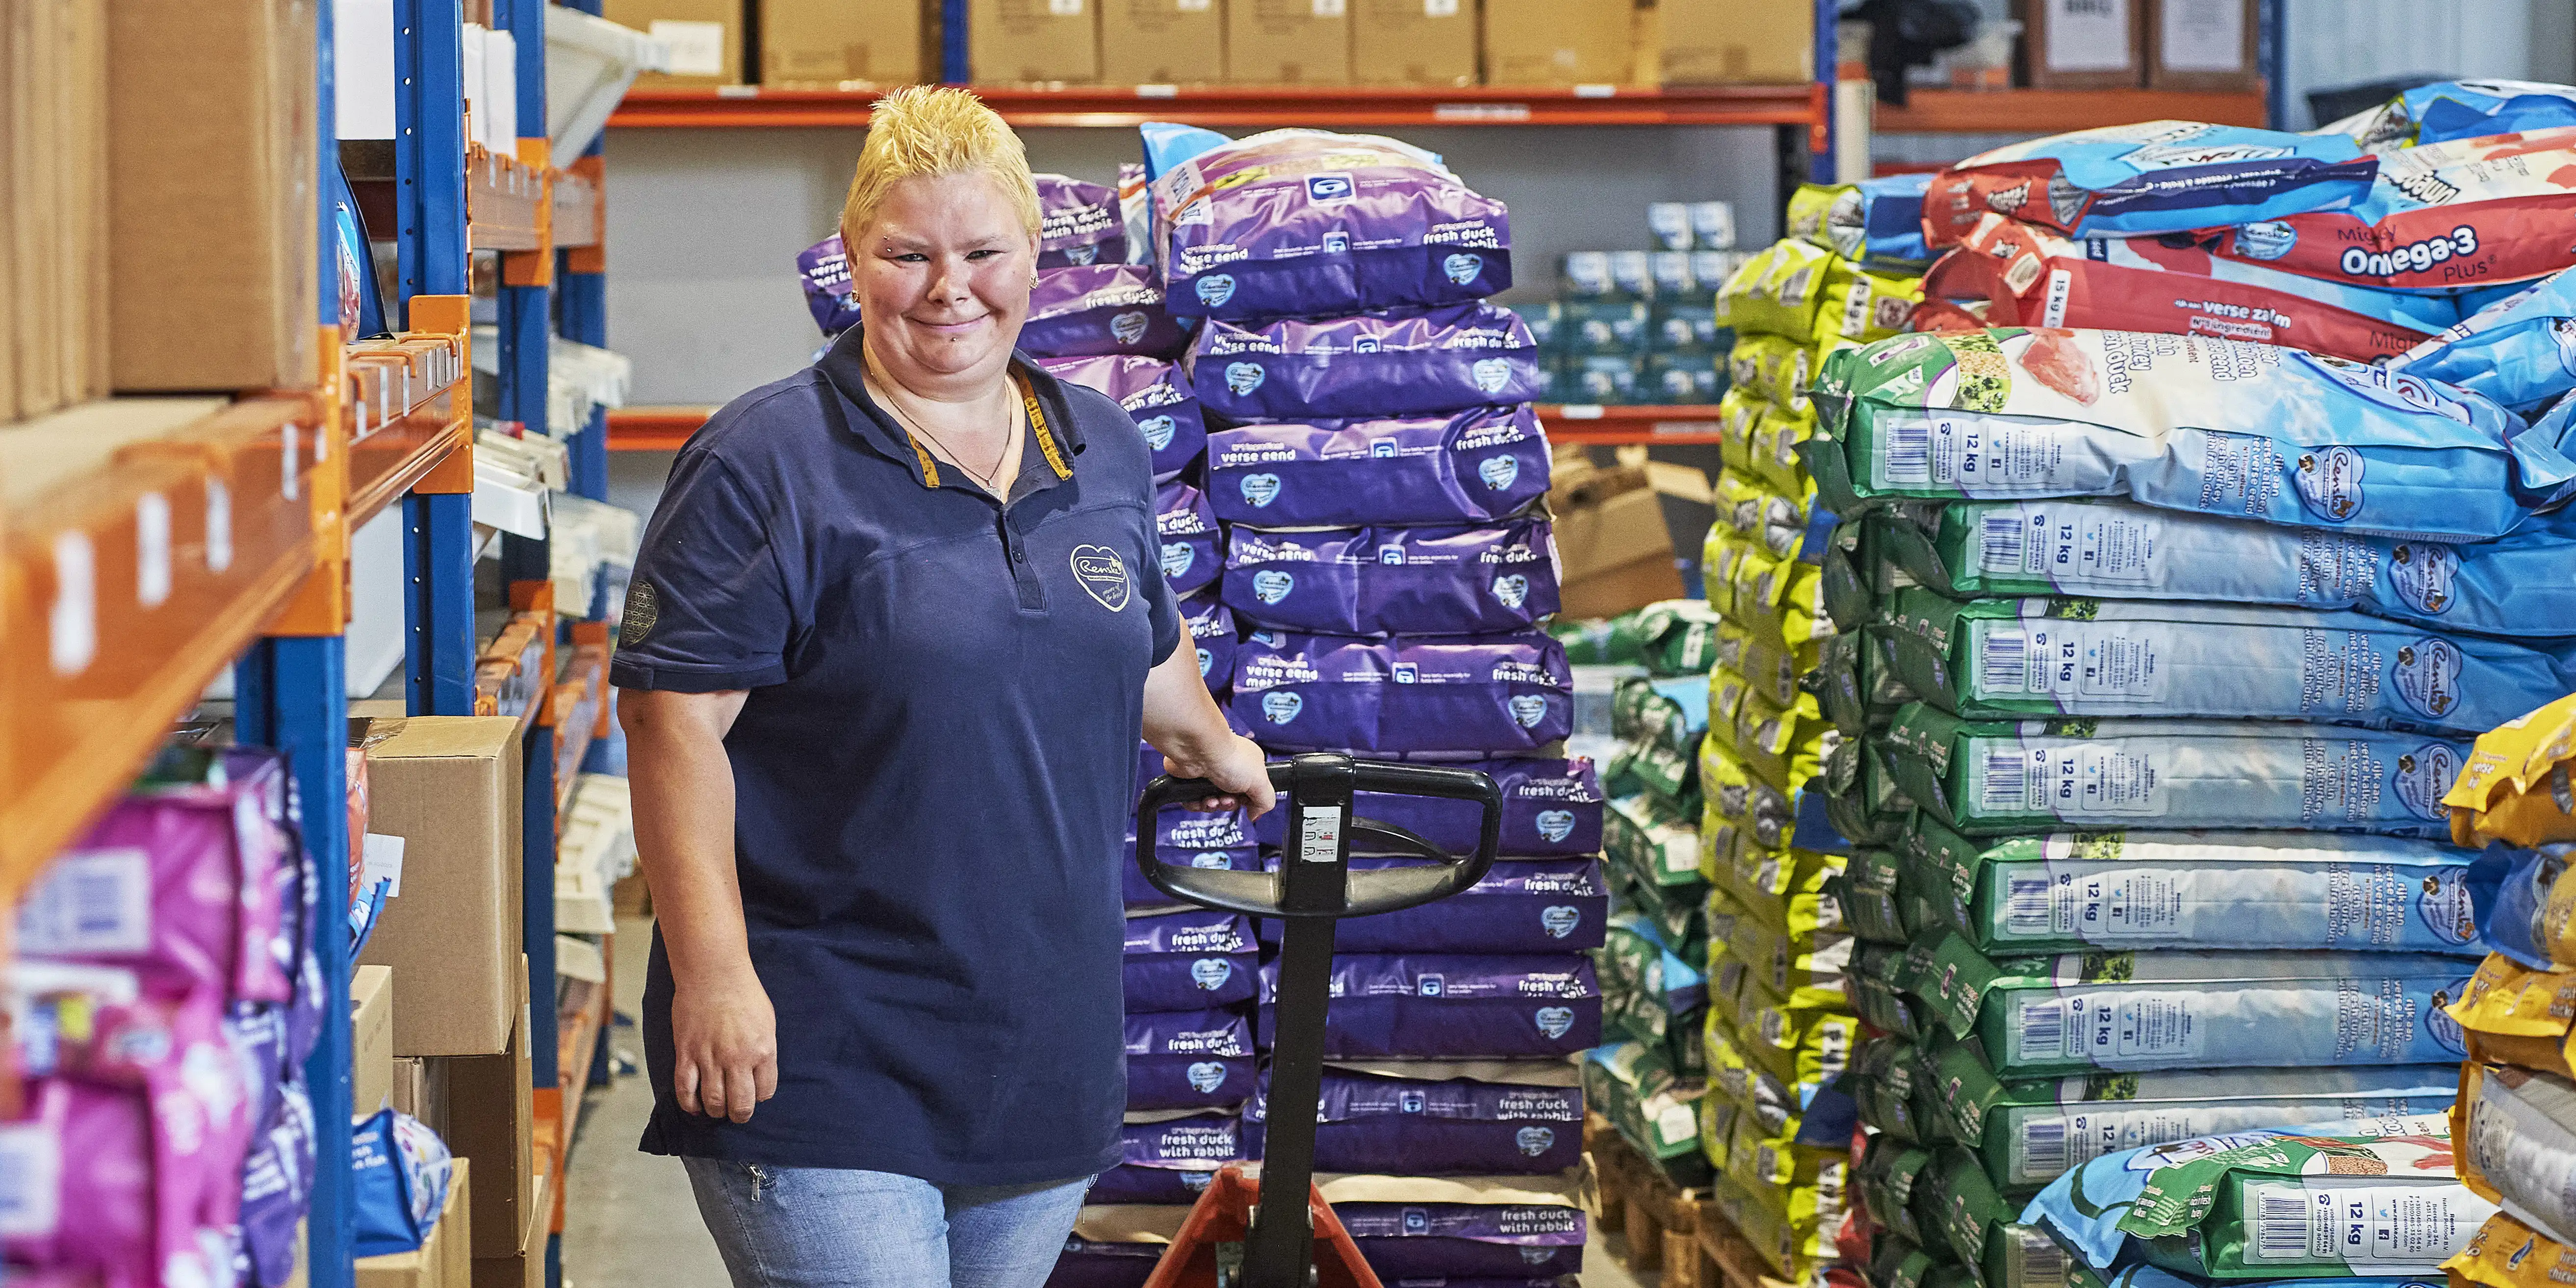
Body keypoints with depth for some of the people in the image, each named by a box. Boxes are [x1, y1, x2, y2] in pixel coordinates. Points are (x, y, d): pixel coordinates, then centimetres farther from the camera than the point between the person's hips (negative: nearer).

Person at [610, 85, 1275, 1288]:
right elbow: (674, 717, -13)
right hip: (823, 1056, -6)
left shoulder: (1104, 452, 11)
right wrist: (712, 974, -19)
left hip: (1046, 1045, 6)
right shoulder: (768, 464, -8)